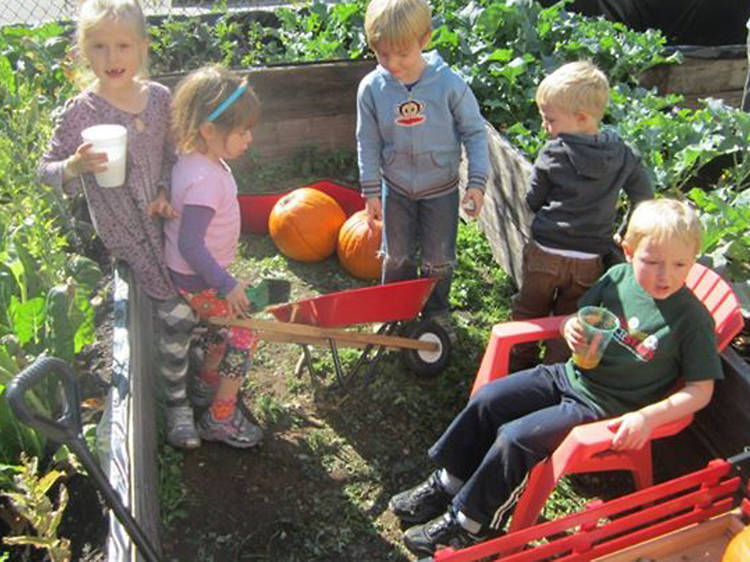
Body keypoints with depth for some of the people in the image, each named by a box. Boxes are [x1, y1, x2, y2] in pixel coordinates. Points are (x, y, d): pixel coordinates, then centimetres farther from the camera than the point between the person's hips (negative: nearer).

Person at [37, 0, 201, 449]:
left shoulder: (160, 97, -1)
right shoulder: (80, 111, -12)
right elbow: (47, 170, -6)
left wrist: (166, 191, -7)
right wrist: (76, 166, -28)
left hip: (165, 216, 5)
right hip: (125, 230, -5)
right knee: (174, 312, -6)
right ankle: (177, 404, 13)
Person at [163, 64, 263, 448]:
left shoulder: (197, 159, -1)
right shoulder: (204, 181, -31)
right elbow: (190, 245, -32)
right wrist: (227, 285, -27)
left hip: (200, 273, 9)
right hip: (197, 280, -9)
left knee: (221, 329, 25)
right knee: (242, 337, 0)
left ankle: (206, 386, 46)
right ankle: (220, 418, 13)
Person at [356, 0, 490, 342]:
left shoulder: (449, 84, -20)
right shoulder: (371, 88, -15)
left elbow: (475, 133, -10)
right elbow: (368, 143, -5)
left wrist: (477, 183, -15)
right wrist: (371, 192, -4)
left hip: (441, 189, -1)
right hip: (396, 189, 1)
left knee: (439, 259, 13)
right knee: (397, 256, 17)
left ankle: (436, 312, 37)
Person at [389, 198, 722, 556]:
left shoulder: (692, 318, -16)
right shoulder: (618, 277, -4)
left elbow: (701, 390, -11)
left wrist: (648, 417, -24)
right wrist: (571, 328, -14)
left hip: (603, 408, -6)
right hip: (570, 375, 6)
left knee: (515, 438, -19)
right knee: (486, 401, -4)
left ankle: (468, 523, 1)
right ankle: (447, 484, 13)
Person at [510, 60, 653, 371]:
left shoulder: (553, 155, -15)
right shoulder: (621, 154, -3)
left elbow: (533, 201, -5)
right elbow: (644, 194, 6)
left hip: (545, 254, -2)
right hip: (590, 260, 3)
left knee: (528, 311, 19)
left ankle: (519, 365, 34)